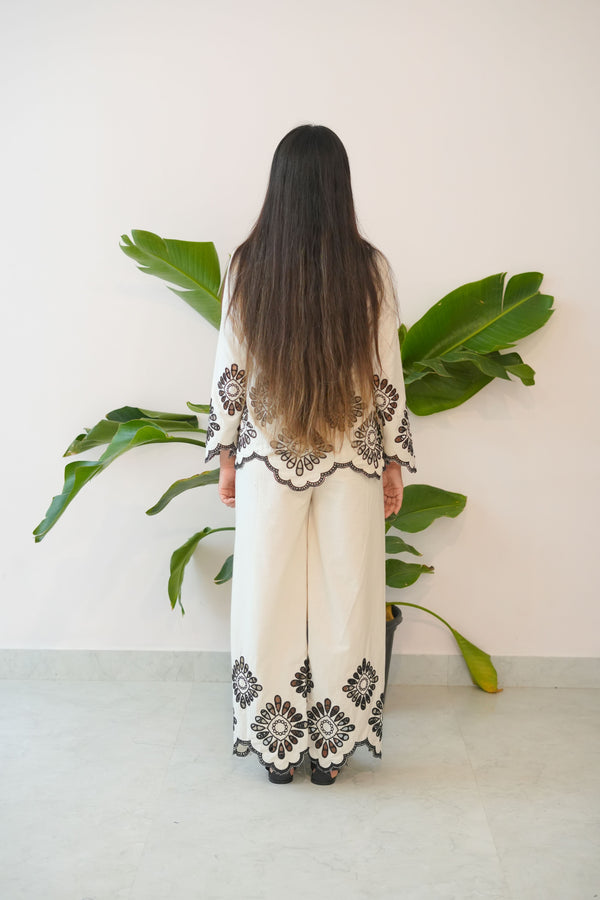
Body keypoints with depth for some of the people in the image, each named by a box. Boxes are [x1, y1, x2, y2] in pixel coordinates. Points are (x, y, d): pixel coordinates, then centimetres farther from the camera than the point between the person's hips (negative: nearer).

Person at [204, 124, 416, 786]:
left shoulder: (247, 264, -5)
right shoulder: (368, 267, -7)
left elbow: (230, 370, -2)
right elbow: (387, 376, -3)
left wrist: (226, 456, 9)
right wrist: (393, 462, 7)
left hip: (268, 457, 1)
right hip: (352, 459, 0)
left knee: (271, 603, 11)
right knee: (343, 600, 11)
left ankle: (277, 747, 24)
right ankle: (330, 747, 23)